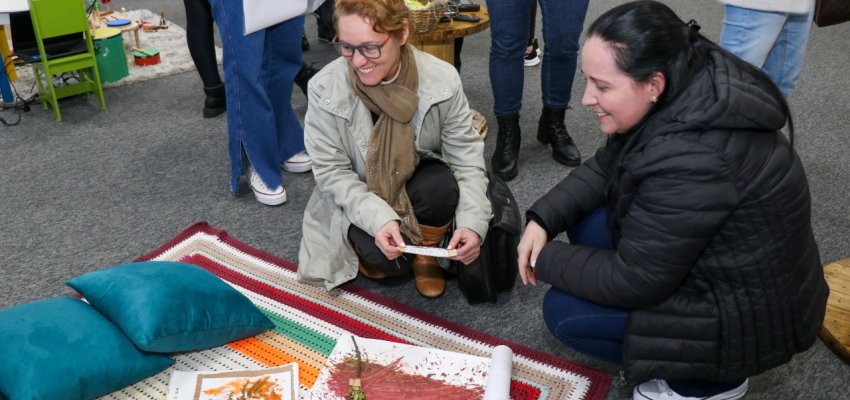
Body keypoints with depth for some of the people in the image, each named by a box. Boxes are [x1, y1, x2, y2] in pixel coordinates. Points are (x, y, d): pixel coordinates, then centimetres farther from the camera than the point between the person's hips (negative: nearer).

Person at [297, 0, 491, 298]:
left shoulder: (441, 79, -22)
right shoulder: (325, 88, -24)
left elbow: (467, 159, -16)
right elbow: (331, 172, -17)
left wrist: (472, 222, -33)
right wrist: (378, 218, -32)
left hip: (417, 181, 2)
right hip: (358, 198, -1)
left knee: (441, 186, -32)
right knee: (390, 260, -26)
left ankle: (426, 252, 0)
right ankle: (363, 245, 12)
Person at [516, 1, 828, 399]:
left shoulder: (691, 159, -35)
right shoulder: (689, 94, -8)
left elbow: (630, 281, -25)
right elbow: (605, 166, 5)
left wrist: (544, 260, -11)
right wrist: (542, 220, -7)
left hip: (748, 313, -9)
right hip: (719, 262, 9)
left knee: (563, 312, -8)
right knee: (585, 221, 2)